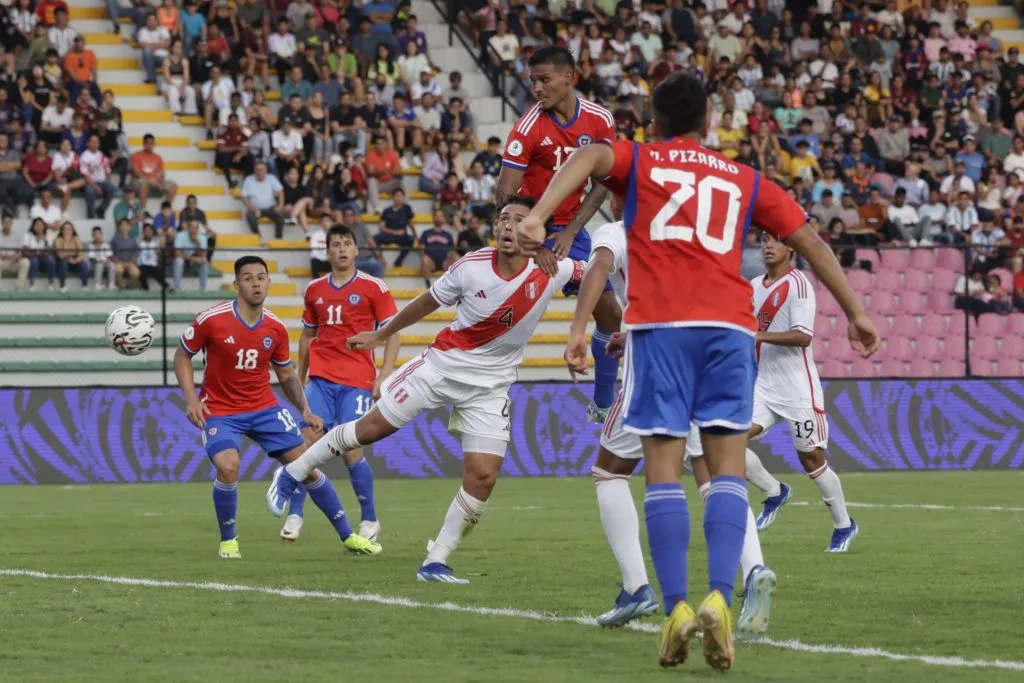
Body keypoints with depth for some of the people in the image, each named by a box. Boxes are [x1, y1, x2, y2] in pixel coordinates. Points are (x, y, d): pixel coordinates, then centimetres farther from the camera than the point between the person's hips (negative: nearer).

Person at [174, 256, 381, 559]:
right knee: (228, 468, -28)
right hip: (220, 411, -4)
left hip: (264, 408, 4)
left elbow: (286, 374, 11)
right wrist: (191, 399, -14)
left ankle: (347, 536, 14)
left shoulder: (276, 328, -4)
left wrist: (305, 410, -1)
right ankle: (228, 541, -2)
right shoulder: (211, 320, -15)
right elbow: (182, 357, -2)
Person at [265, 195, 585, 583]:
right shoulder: (471, 266, -16)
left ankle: (435, 563, 3)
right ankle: (292, 475, 23)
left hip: (490, 387, 1)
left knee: (483, 476, -10)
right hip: (442, 363, -1)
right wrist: (380, 335, 12)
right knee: (373, 427, 3)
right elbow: (428, 302, 1)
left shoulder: (552, 272, -17)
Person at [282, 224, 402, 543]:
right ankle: (295, 515, -2)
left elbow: (393, 333, -1)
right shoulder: (314, 290, 11)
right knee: (308, 440, -9)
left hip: (357, 381, -3)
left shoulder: (374, 288, -1)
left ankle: (369, 520, 8)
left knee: (351, 450, -8)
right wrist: (299, 375, 19)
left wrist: (385, 373, -11)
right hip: (321, 378, 3)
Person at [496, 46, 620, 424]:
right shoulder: (528, 126, -19)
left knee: (610, 314, 6)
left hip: (570, 230, 5)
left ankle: (603, 405, 22)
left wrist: (570, 232, -11)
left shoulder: (599, 120, -7)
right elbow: (505, 195, -22)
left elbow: (603, 182, -2)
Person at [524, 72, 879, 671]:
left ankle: (676, 607, -13)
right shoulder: (746, 181, 23)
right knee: (728, 470, -1)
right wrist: (854, 312, 29)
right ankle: (720, 600, -19)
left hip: (659, 324, -1)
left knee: (664, 470, -1)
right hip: (730, 325, 1)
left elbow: (588, 157, -6)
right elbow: (810, 238, 23)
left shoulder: (636, 161, 16)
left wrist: (537, 218, -21)